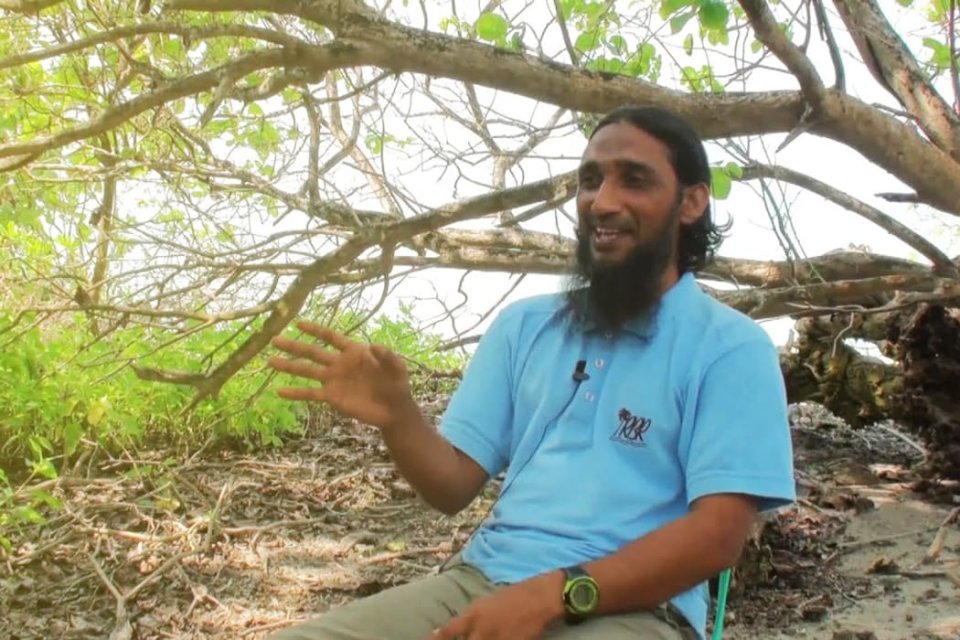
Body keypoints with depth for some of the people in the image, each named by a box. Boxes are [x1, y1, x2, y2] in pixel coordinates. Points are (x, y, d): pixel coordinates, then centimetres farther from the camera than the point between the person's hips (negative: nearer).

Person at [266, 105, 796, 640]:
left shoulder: (731, 348, -1)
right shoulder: (522, 325, 14)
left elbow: (718, 532, -11)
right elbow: (456, 485, 10)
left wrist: (554, 593, -20)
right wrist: (397, 416, -11)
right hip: (482, 580, 4)